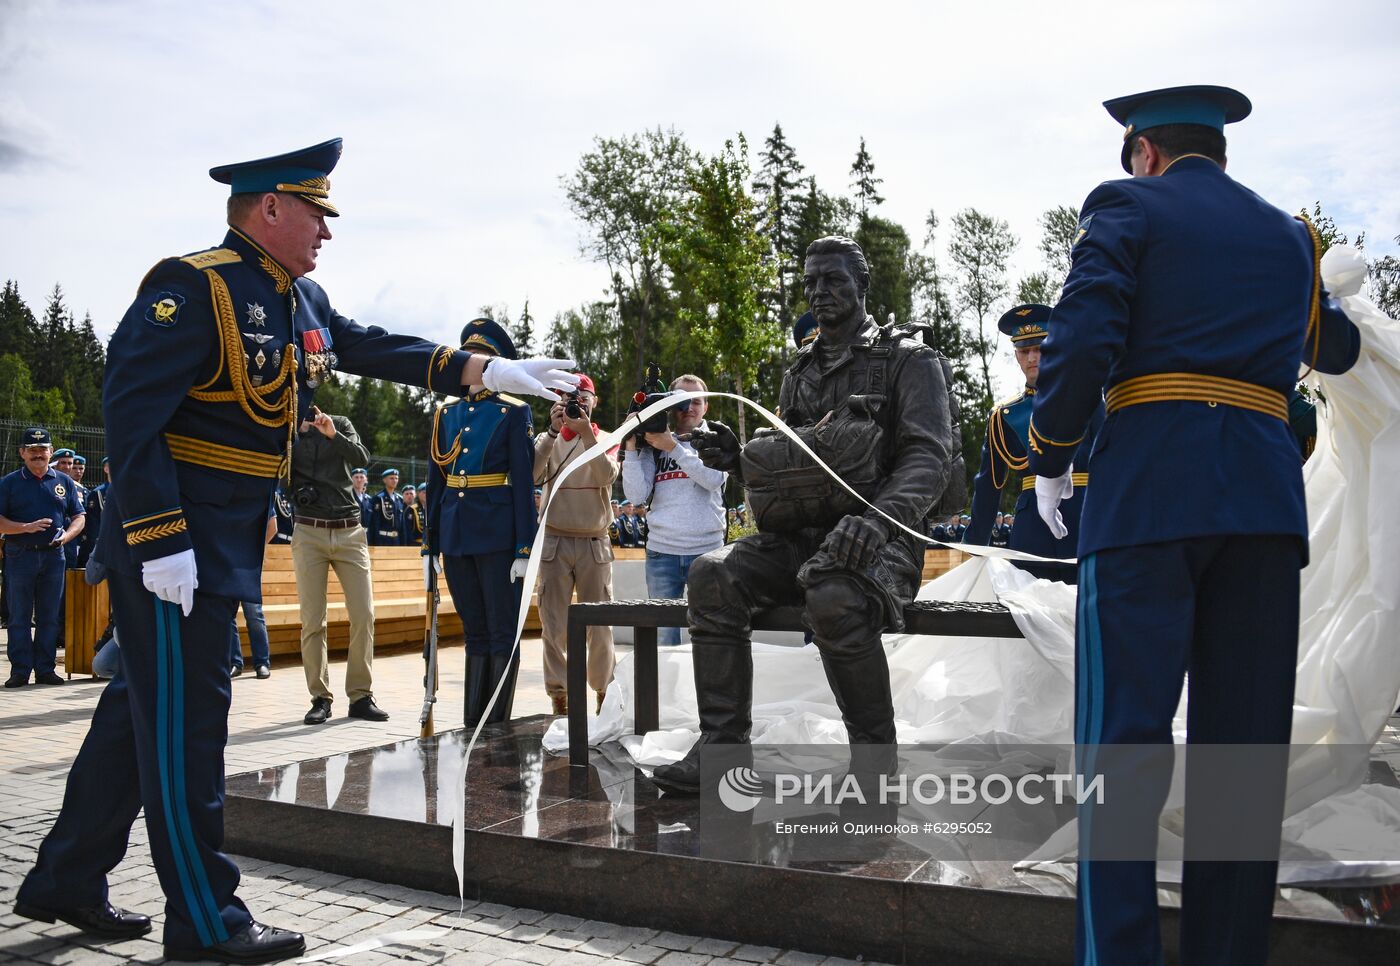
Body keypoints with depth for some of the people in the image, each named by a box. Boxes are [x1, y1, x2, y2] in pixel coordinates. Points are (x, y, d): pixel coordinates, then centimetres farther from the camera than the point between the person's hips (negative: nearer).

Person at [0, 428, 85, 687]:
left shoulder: (64, 481, 11)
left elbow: (79, 517, 11)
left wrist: (66, 535, -7)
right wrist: (26, 527, -16)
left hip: (54, 556, 2)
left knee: (49, 617, 6)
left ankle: (45, 668, 13)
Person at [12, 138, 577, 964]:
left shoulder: (303, 301, 10)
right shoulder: (191, 289, -16)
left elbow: (379, 349, 16)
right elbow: (129, 413, -21)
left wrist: (494, 372, 7)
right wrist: (162, 543, -25)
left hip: (229, 546, 10)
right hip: (173, 545, -9)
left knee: (143, 707, 17)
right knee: (185, 720, -1)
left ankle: (67, 882, 32)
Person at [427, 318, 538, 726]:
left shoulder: (514, 413, -2)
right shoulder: (446, 413, 12)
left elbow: (524, 483, -6)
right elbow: (436, 481, 14)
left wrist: (524, 549, -11)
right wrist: (430, 544, 11)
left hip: (498, 536, -5)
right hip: (455, 536, 5)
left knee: (503, 633, 2)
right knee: (474, 632, 12)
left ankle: (498, 727, 10)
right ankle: (472, 724, 20)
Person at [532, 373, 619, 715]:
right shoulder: (548, 440, 9)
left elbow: (608, 476, -12)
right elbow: (531, 475, -11)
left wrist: (586, 433, -20)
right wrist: (553, 431, -17)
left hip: (594, 543, 0)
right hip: (555, 542, 0)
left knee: (600, 625, 2)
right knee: (553, 625, -1)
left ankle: (604, 694, 14)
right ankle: (559, 698, 6)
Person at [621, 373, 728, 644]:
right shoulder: (653, 444, 11)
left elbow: (714, 478, -12)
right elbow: (637, 496, 1)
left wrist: (673, 447, -15)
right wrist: (631, 448, -5)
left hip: (707, 550, -1)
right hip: (662, 552, 1)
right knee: (663, 635, 4)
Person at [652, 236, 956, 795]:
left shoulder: (908, 360, 3)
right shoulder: (799, 373, 22)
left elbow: (931, 455, -11)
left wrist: (878, 517, -30)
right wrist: (740, 458, 3)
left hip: (877, 537, -6)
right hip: (800, 535, 6)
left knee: (833, 597, -39)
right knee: (713, 575, -21)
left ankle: (874, 757, -18)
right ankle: (722, 748, -17)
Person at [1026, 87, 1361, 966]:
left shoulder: (1128, 206, 6)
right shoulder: (1289, 235, 22)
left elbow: (1081, 341, -9)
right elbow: (1335, 349, 39)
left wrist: (1050, 460, 2)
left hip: (1149, 485, -5)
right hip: (1267, 497, 5)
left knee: (1125, 737, -5)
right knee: (1245, 746, 7)